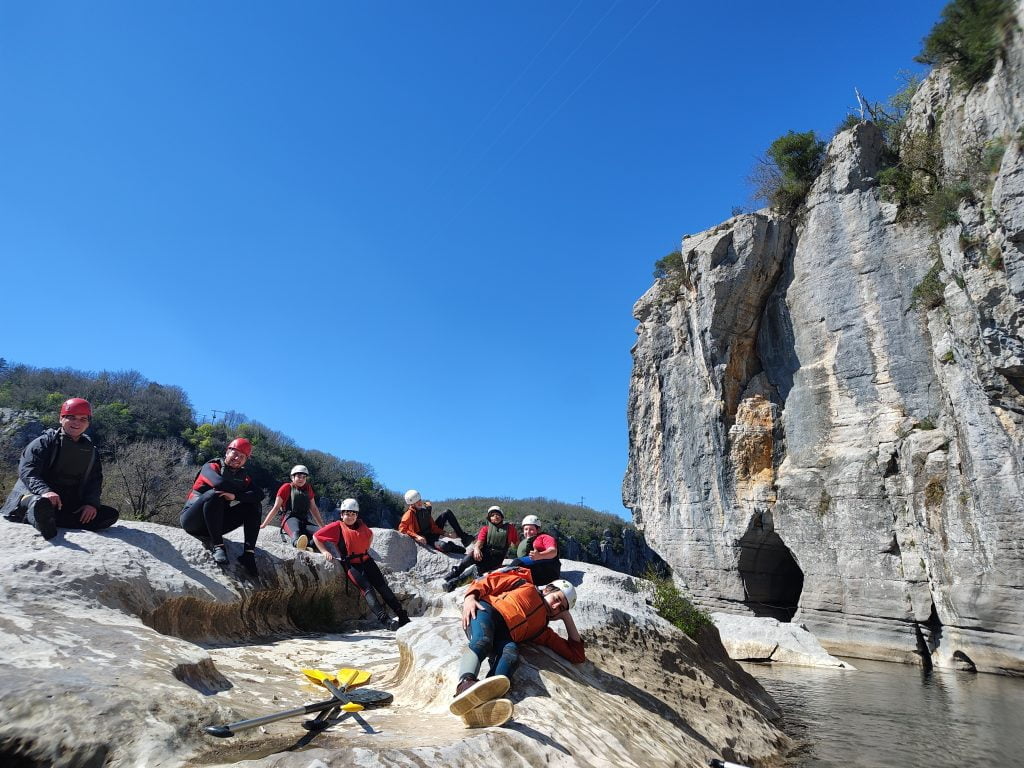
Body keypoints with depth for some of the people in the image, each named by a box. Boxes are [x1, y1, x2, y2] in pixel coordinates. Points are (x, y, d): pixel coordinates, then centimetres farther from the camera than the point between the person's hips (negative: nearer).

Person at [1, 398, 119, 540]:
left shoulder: (91, 451, 17)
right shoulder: (46, 441, 3)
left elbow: (95, 479, 10)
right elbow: (27, 469, -10)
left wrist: (92, 502, -12)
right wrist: (44, 491, -31)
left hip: (71, 505, 4)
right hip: (35, 495, -4)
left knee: (110, 514, -22)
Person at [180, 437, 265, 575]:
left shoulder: (243, 476, 6)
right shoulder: (211, 466, -7)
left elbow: (259, 495, -13)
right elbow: (219, 483, -31)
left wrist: (235, 495, -30)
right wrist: (241, 490, -15)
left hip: (215, 524, 5)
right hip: (192, 520, -5)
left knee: (253, 505, -10)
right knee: (214, 495, -32)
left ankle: (249, 552, -21)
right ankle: (217, 545, -31)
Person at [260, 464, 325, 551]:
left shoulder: (308, 488, 21)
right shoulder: (287, 487, 10)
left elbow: (313, 509, 25)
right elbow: (276, 508, 9)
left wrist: (322, 526, 21)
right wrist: (264, 524, 2)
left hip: (304, 522, 6)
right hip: (289, 519, -6)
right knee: (296, 532, -44)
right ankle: (297, 542, -75)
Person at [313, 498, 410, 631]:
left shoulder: (361, 525, 14)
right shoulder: (337, 526, 0)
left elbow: (370, 534, 35)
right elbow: (316, 536, 1)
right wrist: (325, 551, -6)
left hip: (366, 561, 5)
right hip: (351, 565, -5)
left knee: (382, 586, -1)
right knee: (367, 588, -21)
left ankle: (402, 616, -1)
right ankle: (384, 619, -30)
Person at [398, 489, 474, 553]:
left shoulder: (426, 508, 4)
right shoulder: (409, 514, -15)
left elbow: (432, 525, 9)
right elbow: (402, 529, -21)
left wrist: (443, 532, -3)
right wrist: (417, 536, -30)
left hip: (432, 533, 8)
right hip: (425, 539, -8)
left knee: (447, 513, 1)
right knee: (444, 546, -38)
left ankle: (464, 537, -1)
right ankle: (461, 550, -4)